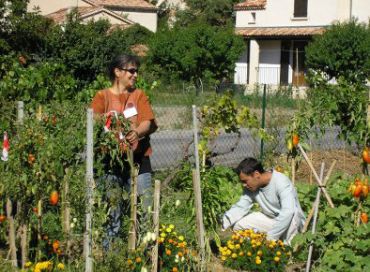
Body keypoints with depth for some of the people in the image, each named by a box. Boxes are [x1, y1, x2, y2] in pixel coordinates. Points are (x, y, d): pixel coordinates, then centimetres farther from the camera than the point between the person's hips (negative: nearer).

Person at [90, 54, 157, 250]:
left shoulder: (139, 95, 14)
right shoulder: (102, 96, 9)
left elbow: (149, 122, 0)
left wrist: (137, 132, -22)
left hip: (138, 158, 2)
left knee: (145, 204, -4)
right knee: (112, 207, 0)